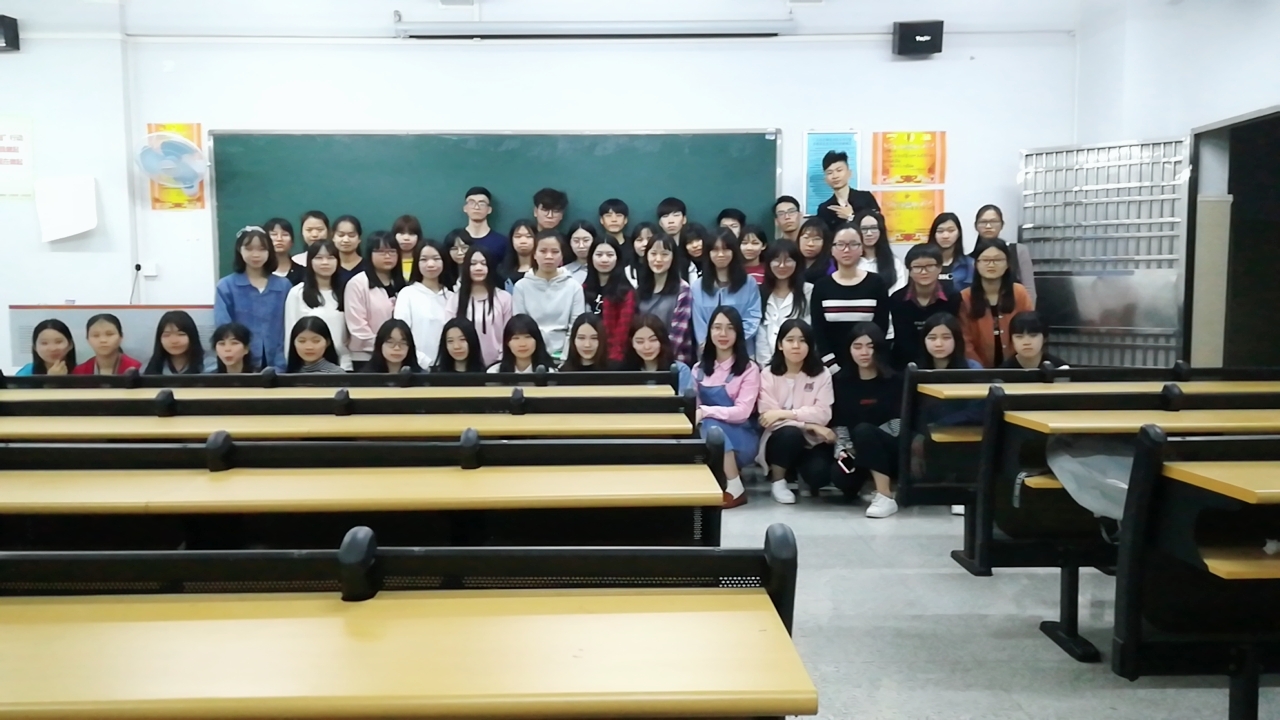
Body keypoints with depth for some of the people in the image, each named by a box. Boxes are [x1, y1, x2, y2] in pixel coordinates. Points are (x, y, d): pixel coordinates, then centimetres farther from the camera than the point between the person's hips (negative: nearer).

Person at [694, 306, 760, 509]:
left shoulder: (749, 369, -6)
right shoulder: (700, 369, 9)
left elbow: (742, 412, -16)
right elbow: (694, 406, 2)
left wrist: (705, 412, -28)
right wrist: (693, 415, -23)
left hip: (741, 438, -3)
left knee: (712, 426, -33)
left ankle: (735, 489, -22)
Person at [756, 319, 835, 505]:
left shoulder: (821, 374, 0)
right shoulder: (768, 374, -3)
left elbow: (823, 414, -11)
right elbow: (768, 416, -12)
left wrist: (784, 413, -21)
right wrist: (810, 425, -20)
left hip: (811, 441, 1)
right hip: (781, 438, 0)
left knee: (818, 473, -30)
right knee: (791, 433, -36)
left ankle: (797, 470, 9)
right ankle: (777, 480, -9)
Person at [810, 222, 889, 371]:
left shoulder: (876, 283, 1)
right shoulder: (821, 286, 2)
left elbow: (881, 329, -2)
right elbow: (818, 332, -3)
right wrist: (834, 367, -12)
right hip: (833, 367, 0)